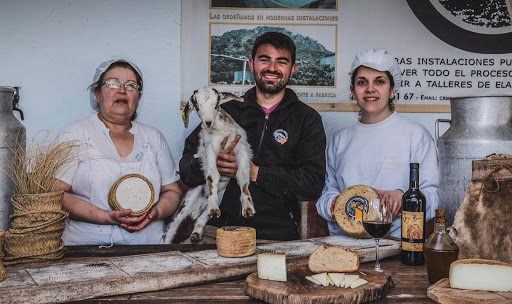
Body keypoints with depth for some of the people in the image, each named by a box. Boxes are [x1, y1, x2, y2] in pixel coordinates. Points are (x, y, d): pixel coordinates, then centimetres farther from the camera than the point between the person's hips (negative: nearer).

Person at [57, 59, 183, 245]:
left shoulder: (153, 137, 17)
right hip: (87, 243, -3)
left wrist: (155, 212, -4)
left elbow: (173, 191, 18)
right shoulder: (74, 134, 6)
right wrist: (108, 217, -14)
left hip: (147, 244, 3)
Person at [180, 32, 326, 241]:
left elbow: (313, 184, -4)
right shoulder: (226, 111, 14)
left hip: (277, 235, -1)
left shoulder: (307, 119, 9)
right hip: (219, 229, 1)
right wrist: (211, 162, -12)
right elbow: (185, 169, 10)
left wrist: (255, 173, -12)